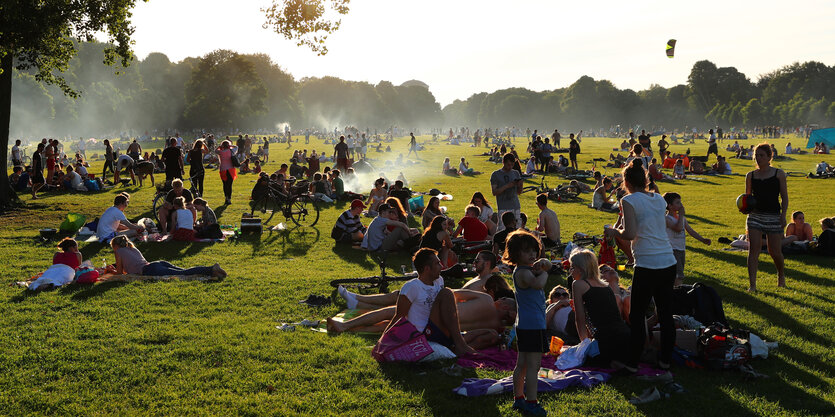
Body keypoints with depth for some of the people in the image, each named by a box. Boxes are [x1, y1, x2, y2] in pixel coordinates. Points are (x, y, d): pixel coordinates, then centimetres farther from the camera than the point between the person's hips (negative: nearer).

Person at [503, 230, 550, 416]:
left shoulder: (529, 268, 12)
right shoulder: (522, 272, -18)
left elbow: (548, 264, 14)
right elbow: (538, 284, -36)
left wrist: (542, 263, -8)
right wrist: (543, 273, -15)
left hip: (524, 324, 10)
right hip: (533, 325, -10)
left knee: (522, 364, 15)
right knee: (533, 365, -5)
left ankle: (518, 398, 24)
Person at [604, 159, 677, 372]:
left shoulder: (629, 200, -7)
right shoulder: (659, 199, 12)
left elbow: (630, 234, -15)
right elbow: (661, 228, 16)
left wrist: (614, 232, 5)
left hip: (647, 265, -6)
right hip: (669, 263, 6)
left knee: (637, 315, 5)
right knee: (666, 313, 14)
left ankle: (632, 362, 10)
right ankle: (665, 359, 23)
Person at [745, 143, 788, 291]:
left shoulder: (778, 174, 2)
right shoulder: (750, 176, 7)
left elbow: (784, 197, 3)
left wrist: (783, 215, -7)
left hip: (774, 217, -2)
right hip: (755, 216, 2)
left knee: (775, 251, 4)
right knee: (753, 249, -10)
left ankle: (781, 275, 35)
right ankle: (752, 284, -8)